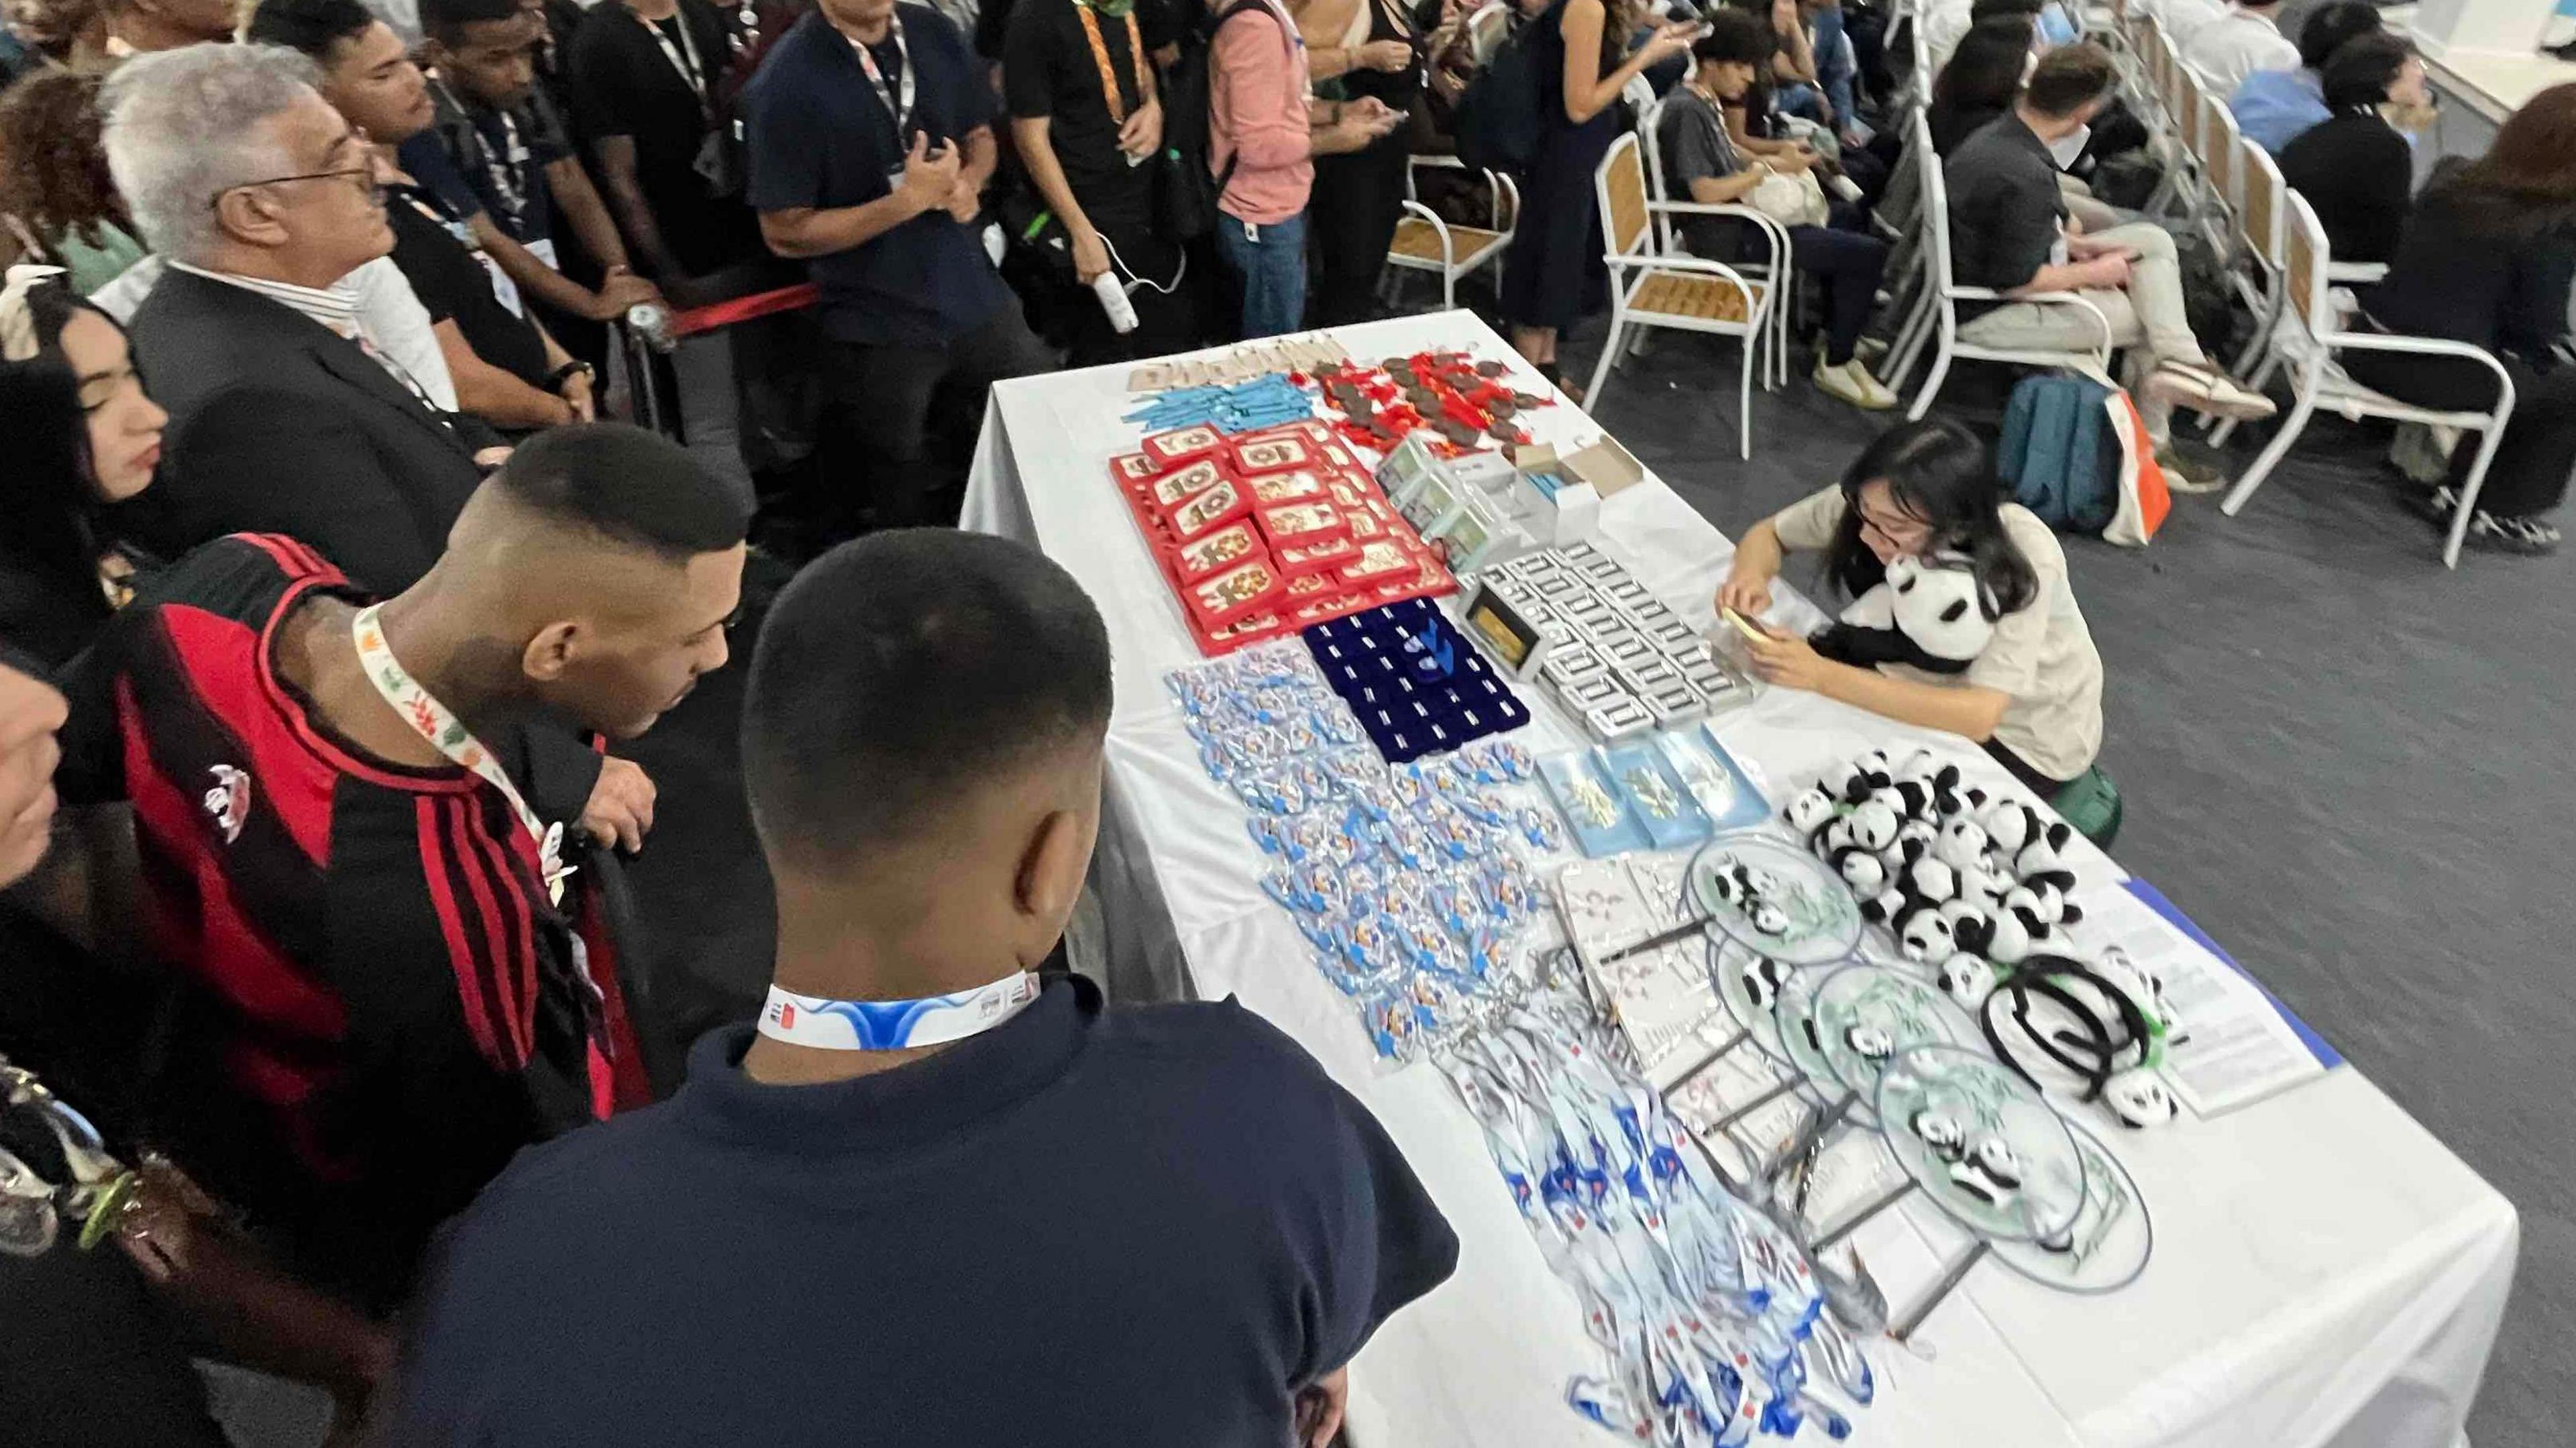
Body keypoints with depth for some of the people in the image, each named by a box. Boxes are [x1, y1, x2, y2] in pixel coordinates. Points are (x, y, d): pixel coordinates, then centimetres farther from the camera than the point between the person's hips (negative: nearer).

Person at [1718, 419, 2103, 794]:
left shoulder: (2023, 556, -33)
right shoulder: (1872, 507, -22)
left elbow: (1979, 716, -40)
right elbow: (1768, 534, -4)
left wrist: (1822, 675, -45)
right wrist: (1750, 576, -28)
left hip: (2026, 739, -4)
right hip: (1927, 691, 4)